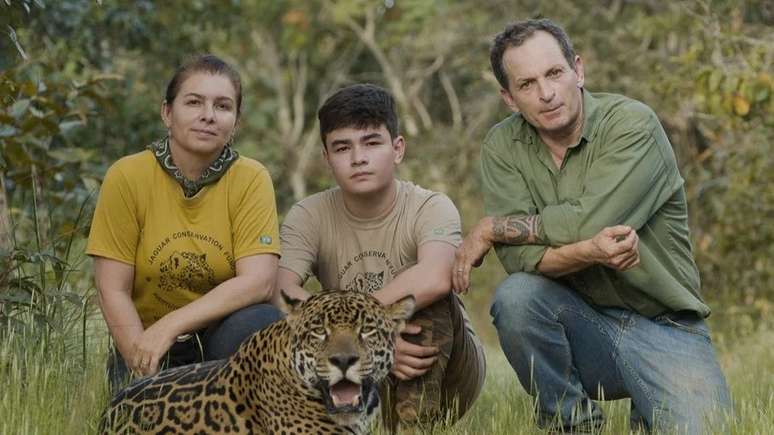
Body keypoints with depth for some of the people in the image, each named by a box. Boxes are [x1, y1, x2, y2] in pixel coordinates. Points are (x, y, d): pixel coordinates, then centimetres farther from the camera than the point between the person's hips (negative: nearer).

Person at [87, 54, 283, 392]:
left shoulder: (250, 180, -7)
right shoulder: (127, 177, -8)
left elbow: (259, 281, -18)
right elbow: (113, 291, -9)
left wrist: (170, 326, -26)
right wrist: (146, 374, -19)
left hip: (223, 335, 1)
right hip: (143, 336, -1)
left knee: (260, 322, -30)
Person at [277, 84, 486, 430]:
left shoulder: (431, 208, -14)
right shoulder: (308, 217, -6)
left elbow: (435, 279, -37)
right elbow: (281, 294, -24)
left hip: (445, 375, -2)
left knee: (428, 294, -31)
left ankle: (418, 420, -24)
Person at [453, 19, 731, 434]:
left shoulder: (633, 123, -12)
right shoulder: (501, 146, -2)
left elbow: (588, 220, -23)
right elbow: (518, 256, -13)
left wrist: (492, 228, -13)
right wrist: (588, 252, -31)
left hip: (663, 327, -2)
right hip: (582, 320, 2)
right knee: (516, 295, -29)